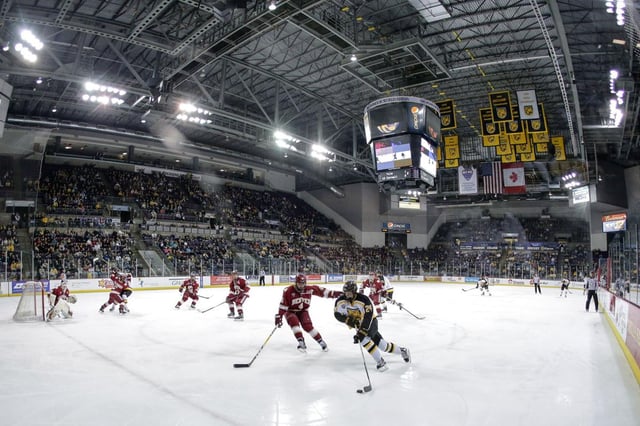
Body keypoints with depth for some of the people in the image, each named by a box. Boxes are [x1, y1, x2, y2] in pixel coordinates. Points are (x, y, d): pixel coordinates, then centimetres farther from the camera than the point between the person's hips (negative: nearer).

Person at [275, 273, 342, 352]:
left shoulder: (309, 289, -13)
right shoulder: (288, 291, -22)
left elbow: (320, 291, -4)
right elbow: (283, 305, -19)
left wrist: (333, 293, -8)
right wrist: (279, 316, -21)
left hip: (303, 311, 1)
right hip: (290, 311, -1)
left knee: (307, 325, -17)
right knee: (294, 322, -30)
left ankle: (321, 342, -2)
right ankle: (301, 343, -26)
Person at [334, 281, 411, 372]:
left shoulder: (363, 299, -29)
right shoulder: (340, 301, -14)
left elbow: (368, 318, -31)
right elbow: (337, 314, -7)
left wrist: (361, 333, -35)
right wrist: (348, 320, -22)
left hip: (370, 322, -4)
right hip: (358, 323, 4)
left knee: (364, 339, -28)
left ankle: (380, 362, -12)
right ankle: (402, 351, 25)